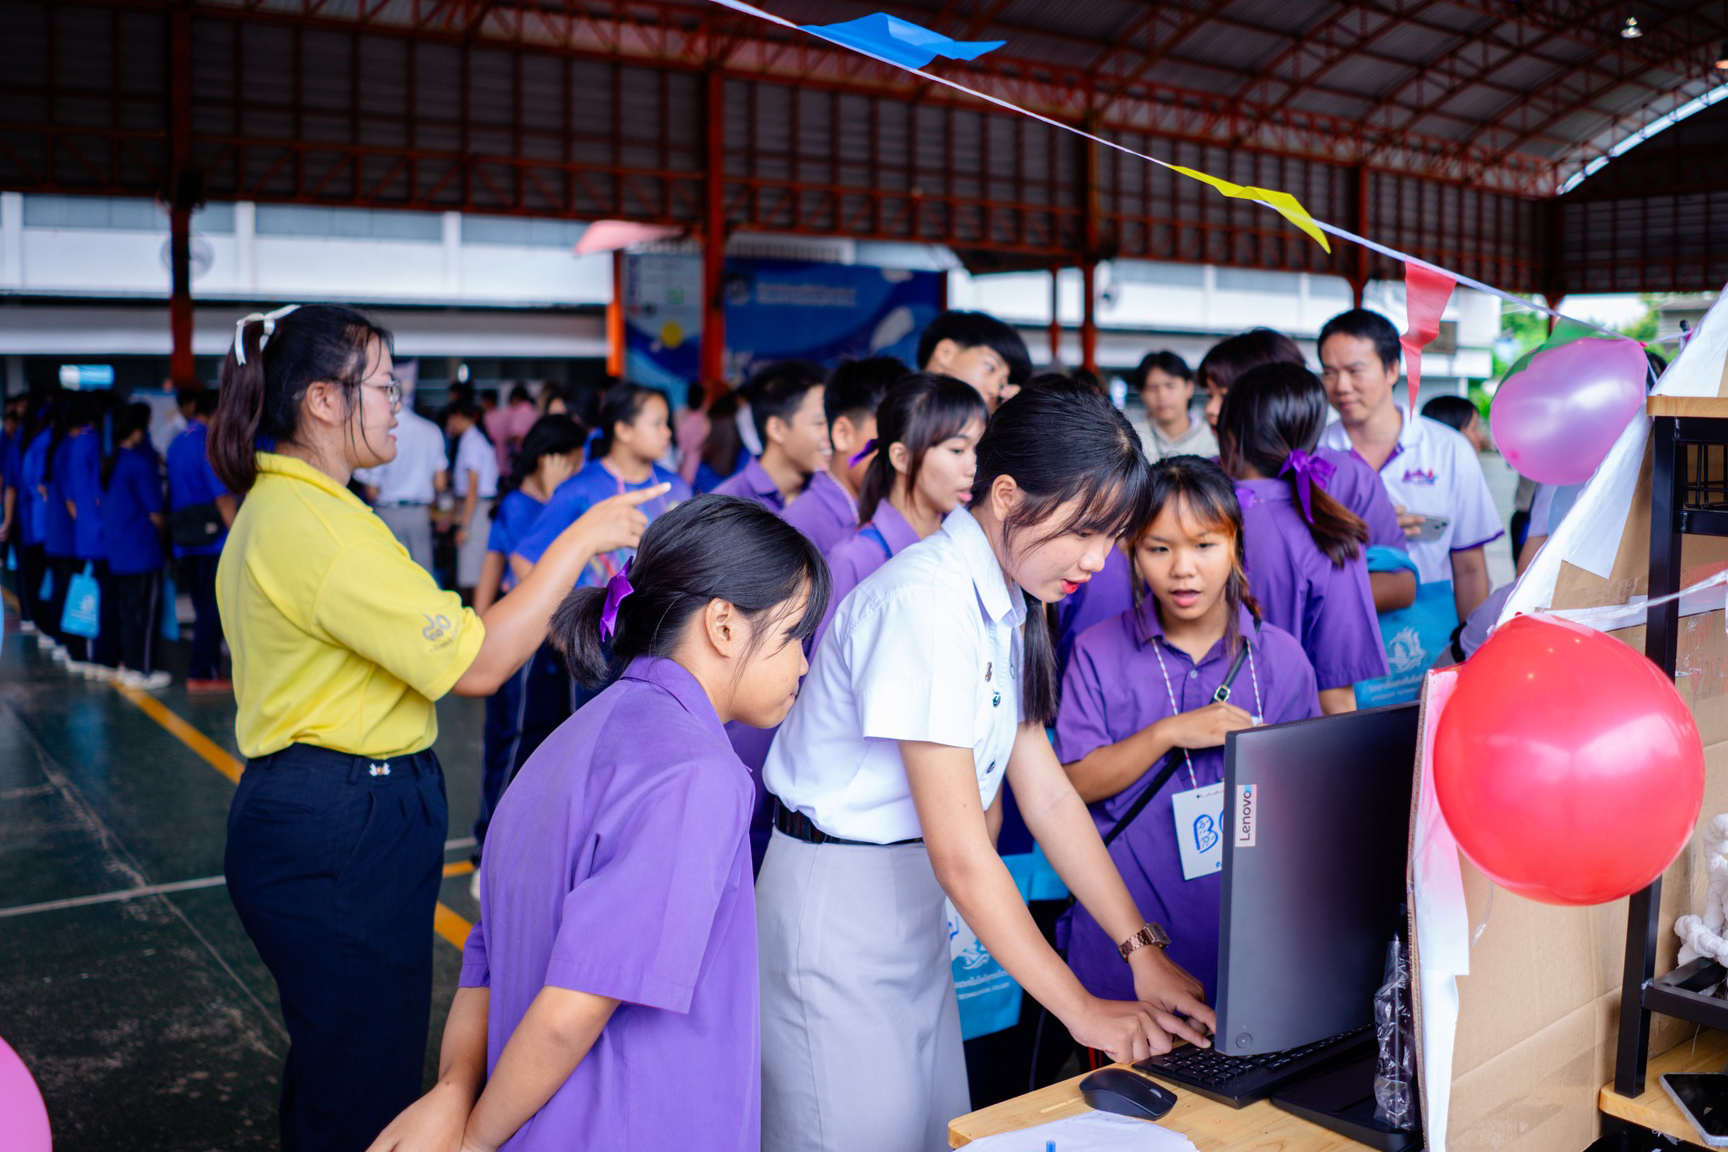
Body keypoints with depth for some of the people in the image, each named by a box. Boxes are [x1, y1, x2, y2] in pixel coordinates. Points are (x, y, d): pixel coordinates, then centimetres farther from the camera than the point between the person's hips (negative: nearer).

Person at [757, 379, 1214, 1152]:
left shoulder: (1006, 603, 4)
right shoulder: (925, 603, -25)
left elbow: (1047, 793, 5)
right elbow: (959, 852, -24)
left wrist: (1141, 948, 0)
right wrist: (1083, 1011, -19)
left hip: (912, 900, 9)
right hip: (838, 906, -8)